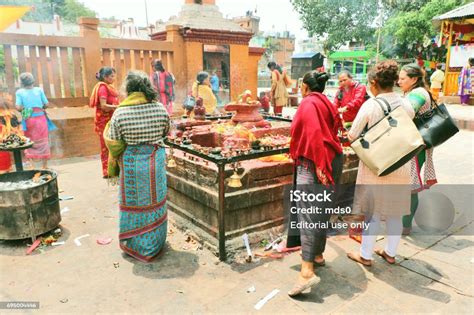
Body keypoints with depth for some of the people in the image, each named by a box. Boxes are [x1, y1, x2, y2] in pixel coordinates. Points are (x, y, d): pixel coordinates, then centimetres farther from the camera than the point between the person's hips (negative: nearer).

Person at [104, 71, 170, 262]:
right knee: (154, 201, 16)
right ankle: (154, 244, 33)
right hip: (156, 160, 3)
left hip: (131, 162, -2)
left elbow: (114, 144, -10)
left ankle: (136, 245, 28)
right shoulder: (160, 109, -8)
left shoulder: (120, 113, -15)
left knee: (134, 203, 13)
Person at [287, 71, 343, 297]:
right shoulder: (325, 103, 16)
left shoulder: (309, 103, -9)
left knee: (307, 212, -15)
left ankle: (307, 271, -20)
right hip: (333, 160, 10)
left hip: (313, 163, -9)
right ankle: (317, 254, 29)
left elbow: (314, 134, -20)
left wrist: (319, 165, -23)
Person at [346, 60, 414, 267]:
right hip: (400, 165, 4)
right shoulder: (407, 105, -1)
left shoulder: (370, 105, -14)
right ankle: (390, 253, 32)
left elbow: (353, 136, -9)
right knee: (395, 212, 16)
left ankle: (366, 255, 21)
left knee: (373, 212, 8)